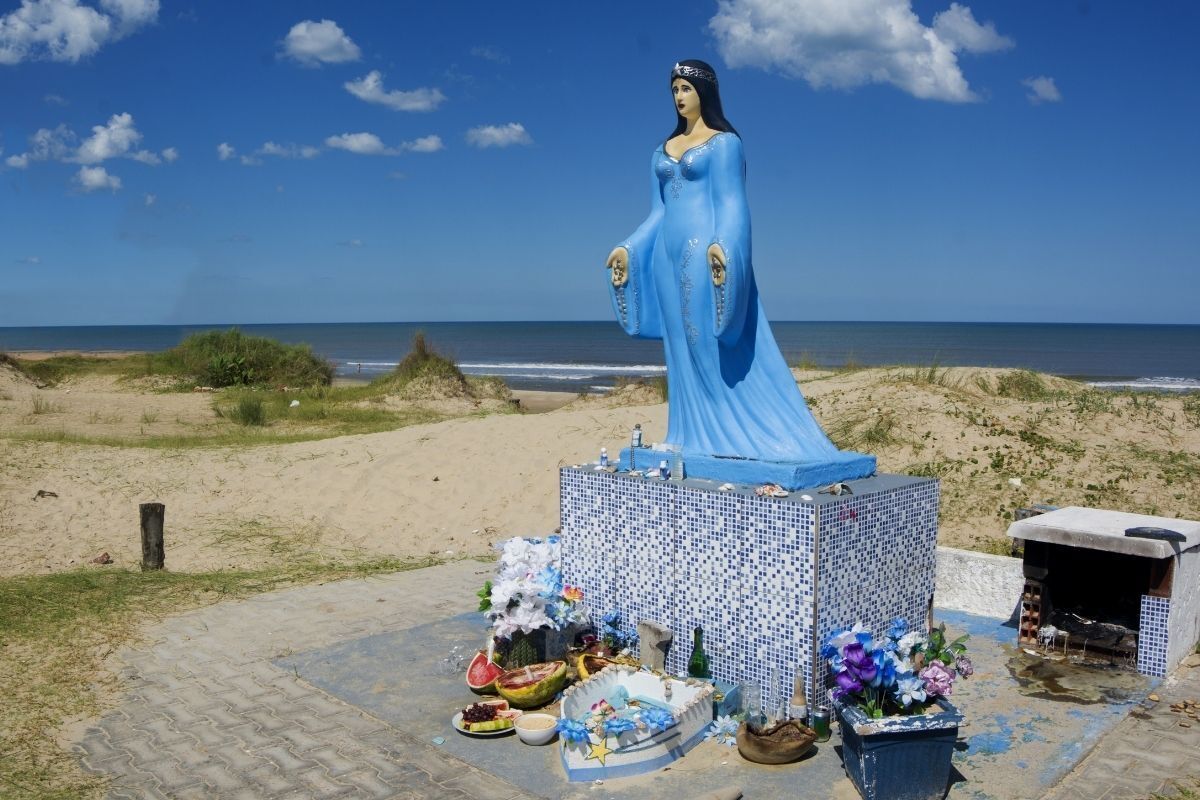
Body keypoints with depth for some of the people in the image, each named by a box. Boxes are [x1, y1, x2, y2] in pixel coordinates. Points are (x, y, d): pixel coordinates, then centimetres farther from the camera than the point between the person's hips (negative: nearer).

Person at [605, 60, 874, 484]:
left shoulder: (723, 142, 0)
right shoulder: (663, 150, 20)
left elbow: (731, 203, -9)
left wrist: (721, 245, -26)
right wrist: (628, 248, 10)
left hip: (704, 252, -7)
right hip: (669, 254, 7)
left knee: (719, 349, -8)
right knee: (684, 352, 6)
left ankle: (744, 439, -2)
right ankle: (699, 442, 12)